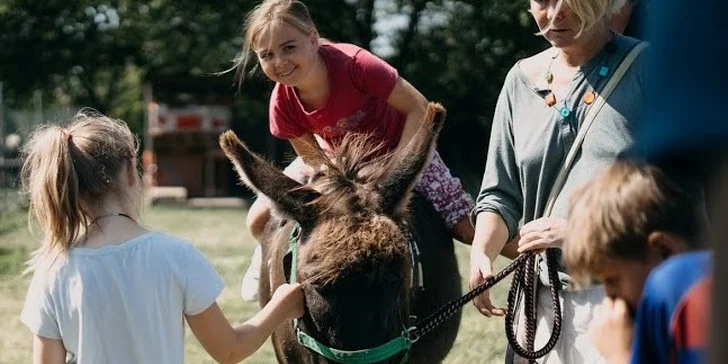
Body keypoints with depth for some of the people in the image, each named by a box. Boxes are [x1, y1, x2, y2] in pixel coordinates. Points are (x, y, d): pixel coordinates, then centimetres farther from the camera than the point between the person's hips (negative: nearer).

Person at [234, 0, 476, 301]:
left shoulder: (353, 63, -38)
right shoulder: (283, 103, -24)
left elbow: (418, 109, -29)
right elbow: (313, 159, -11)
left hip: (400, 149, -3)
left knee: (470, 229, -13)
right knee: (260, 220, -8)